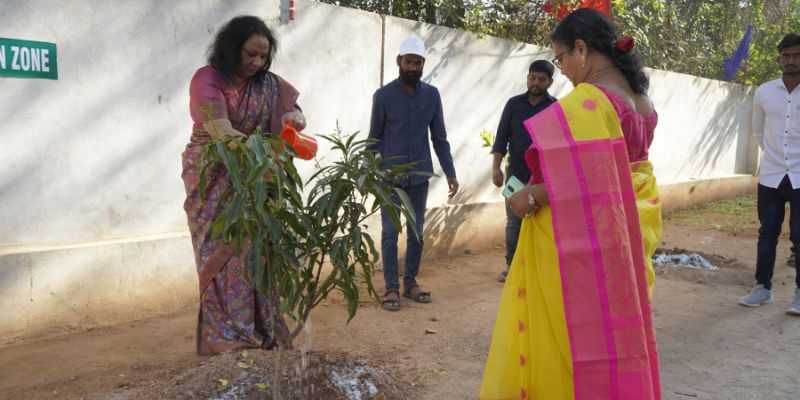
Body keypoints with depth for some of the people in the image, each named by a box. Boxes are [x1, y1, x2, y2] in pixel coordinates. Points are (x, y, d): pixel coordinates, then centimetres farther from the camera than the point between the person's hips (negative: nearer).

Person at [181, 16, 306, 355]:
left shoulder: (268, 84, 5)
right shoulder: (207, 79, -13)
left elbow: (293, 111, 2)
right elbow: (221, 131, -25)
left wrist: (294, 118, -24)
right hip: (212, 181, -4)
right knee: (222, 257, -5)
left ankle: (258, 330, 10)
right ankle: (226, 338, 0)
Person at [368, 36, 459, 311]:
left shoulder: (432, 95, 2)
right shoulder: (383, 95, -5)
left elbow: (439, 138, 6)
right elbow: (374, 139, 1)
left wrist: (450, 173, 2)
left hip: (420, 175, 3)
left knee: (417, 232, 9)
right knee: (390, 233, 1)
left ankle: (410, 283, 21)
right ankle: (392, 288, 9)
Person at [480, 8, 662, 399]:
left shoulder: (587, 101, -20)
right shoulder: (640, 99, 9)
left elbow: (585, 181, -26)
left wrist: (532, 196, -14)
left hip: (571, 246, -9)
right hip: (616, 238, 9)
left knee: (563, 335, 4)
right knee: (605, 331, 19)